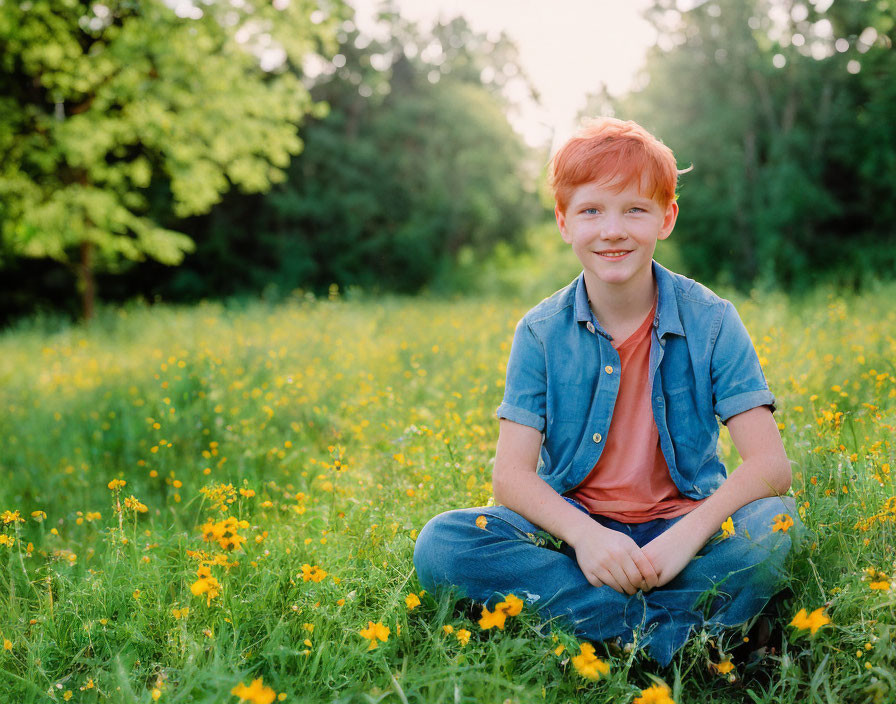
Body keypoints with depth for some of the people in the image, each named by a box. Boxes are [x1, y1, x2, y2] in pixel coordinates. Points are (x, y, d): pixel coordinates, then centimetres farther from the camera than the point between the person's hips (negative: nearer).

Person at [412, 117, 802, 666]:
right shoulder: (541, 334, -2)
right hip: (574, 528, 1)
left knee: (773, 523, -32)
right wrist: (584, 533, -29)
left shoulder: (711, 322, -4)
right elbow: (511, 473, -9)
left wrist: (688, 535, -30)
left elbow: (771, 465, -13)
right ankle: (673, 635, -28)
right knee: (440, 545, -26)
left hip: (680, 525, -1)